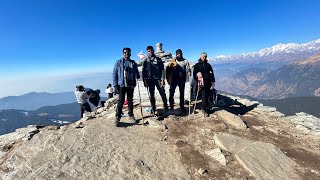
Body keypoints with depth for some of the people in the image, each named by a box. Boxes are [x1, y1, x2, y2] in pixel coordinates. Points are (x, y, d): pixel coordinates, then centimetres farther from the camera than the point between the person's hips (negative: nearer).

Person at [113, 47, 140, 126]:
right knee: (121, 101, -4)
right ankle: (117, 118, 5)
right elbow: (114, 74, 0)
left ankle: (131, 115, 25)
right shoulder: (118, 62, 2)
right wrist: (115, 85, -7)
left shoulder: (133, 63, 10)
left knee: (130, 101, 11)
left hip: (131, 85, 3)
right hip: (121, 85, -3)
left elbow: (136, 73, 17)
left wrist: (137, 75, -9)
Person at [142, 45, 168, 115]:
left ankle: (166, 107, 10)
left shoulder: (158, 59, 8)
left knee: (162, 93, -5)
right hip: (150, 80, 1)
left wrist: (162, 79, -7)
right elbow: (143, 72, 7)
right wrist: (145, 81, -2)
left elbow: (162, 70, 3)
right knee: (151, 95, 6)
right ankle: (153, 109, 15)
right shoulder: (145, 61, 9)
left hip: (158, 79, -1)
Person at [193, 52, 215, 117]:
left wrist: (212, 81, 8)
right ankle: (205, 110, -4)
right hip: (202, 82, -4)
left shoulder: (208, 65, 19)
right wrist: (198, 81, -8)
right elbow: (194, 74, 2)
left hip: (208, 82, 4)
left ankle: (204, 108, 20)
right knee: (204, 96, -8)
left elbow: (212, 73, 18)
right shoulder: (197, 65, 7)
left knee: (206, 96, 6)